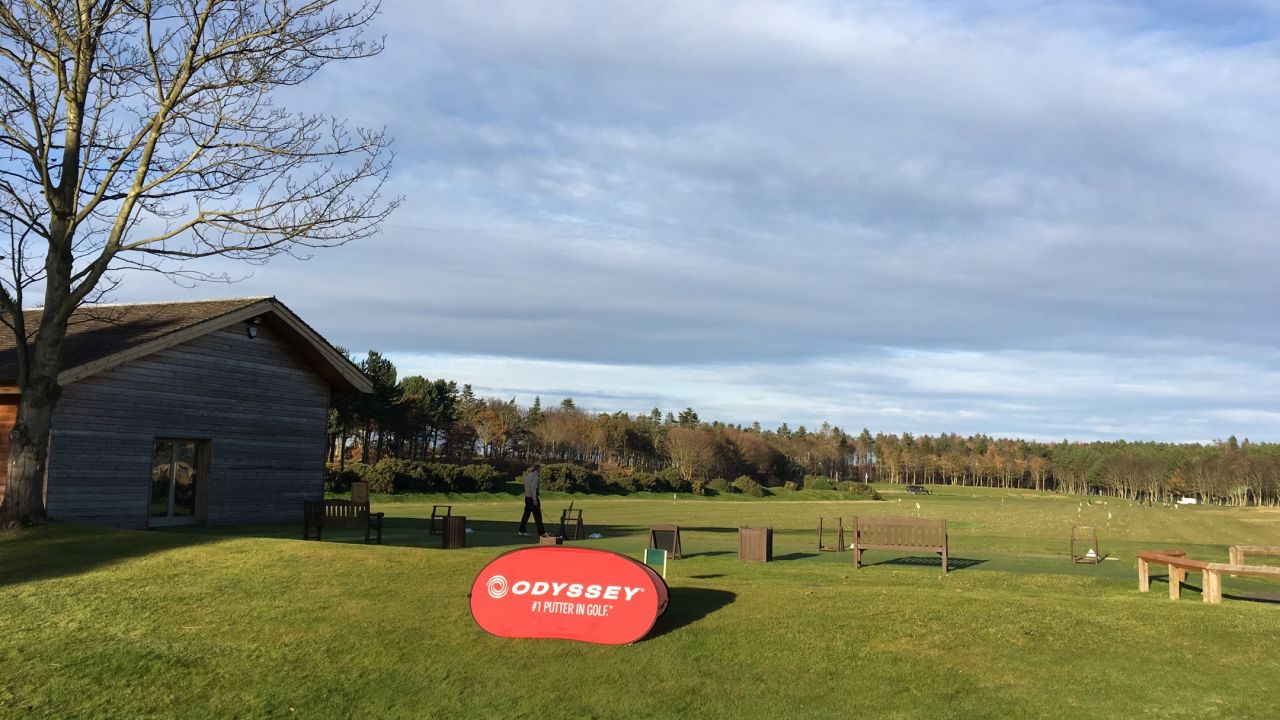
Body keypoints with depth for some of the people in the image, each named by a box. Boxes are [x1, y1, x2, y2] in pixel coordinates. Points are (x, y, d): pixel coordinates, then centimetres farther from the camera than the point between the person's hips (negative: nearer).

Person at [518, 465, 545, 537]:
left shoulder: (527, 475, 15)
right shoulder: (535, 476, -12)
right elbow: (533, 488, -20)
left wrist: (539, 480, 16)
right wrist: (535, 500, -21)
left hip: (527, 497, 8)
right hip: (533, 497, -8)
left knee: (526, 514, 9)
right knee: (537, 515, -3)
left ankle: (522, 531, 8)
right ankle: (541, 532, 1)